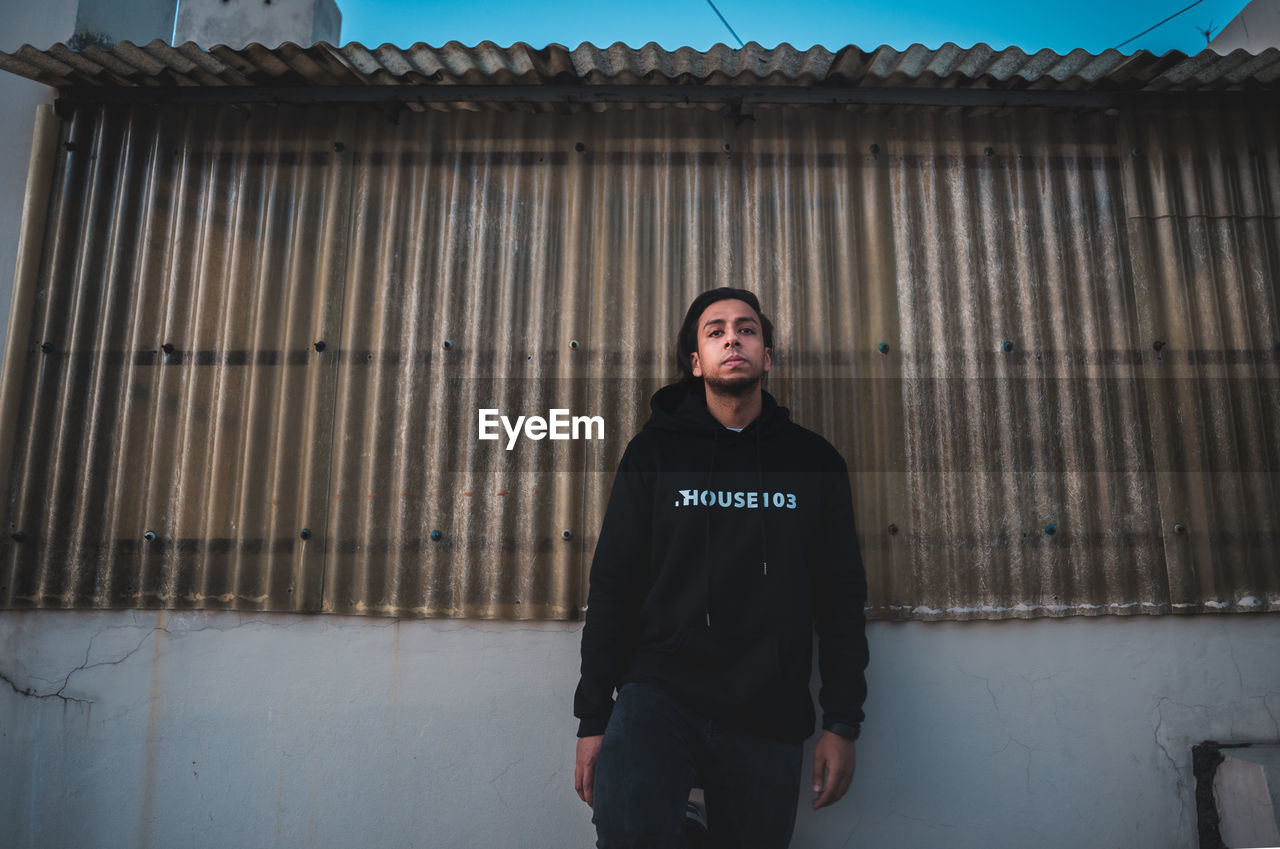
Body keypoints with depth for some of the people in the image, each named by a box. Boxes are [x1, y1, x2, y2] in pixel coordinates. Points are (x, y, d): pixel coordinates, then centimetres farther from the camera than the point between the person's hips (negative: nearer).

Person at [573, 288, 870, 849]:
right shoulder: (655, 450, 5)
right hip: (659, 693, -2)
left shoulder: (815, 460, 8)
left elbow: (841, 597, 9)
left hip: (771, 718, 2)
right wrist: (593, 718, -1)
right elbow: (612, 586, 3)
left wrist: (842, 724, 4)